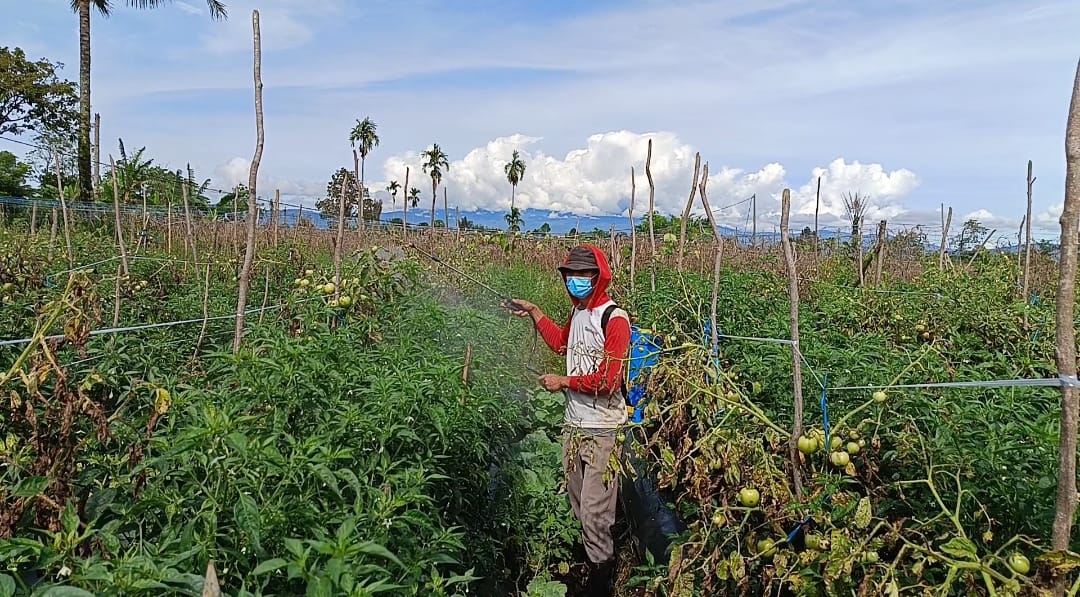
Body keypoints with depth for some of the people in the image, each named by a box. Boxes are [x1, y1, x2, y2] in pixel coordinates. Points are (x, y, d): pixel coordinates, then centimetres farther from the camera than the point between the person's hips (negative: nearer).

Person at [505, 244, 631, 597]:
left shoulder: (614, 317, -14)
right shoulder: (577, 312, 9)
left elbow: (609, 380, -18)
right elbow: (562, 343, 30)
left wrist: (563, 382, -8)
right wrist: (533, 313, 28)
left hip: (603, 431, -7)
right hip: (573, 424, 7)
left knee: (595, 516, -4)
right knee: (576, 506, 14)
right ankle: (583, 568, 31)